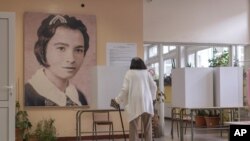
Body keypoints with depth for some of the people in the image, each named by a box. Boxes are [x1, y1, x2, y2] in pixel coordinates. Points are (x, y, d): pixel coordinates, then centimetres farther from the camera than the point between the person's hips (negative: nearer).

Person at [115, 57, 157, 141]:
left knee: (133, 127, 1)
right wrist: (152, 97, 27)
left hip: (135, 103, -2)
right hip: (146, 102, 2)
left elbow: (125, 89, 0)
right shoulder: (146, 72, 10)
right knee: (147, 127, 7)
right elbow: (153, 86, 10)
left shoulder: (129, 73, 4)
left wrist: (117, 100, 12)